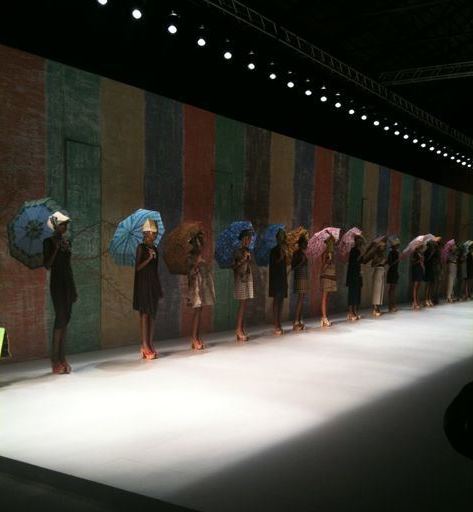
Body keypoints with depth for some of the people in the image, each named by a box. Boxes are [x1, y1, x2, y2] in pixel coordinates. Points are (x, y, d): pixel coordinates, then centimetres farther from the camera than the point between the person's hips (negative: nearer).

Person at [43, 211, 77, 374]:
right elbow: (47, 265, -13)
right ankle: (55, 359, -9)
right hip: (57, 283, -7)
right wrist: (56, 249, -20)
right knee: (60, 318, -12)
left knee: (66, 319, 4)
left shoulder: (67, 242, 14)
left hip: (68, 282, 7)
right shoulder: (48, 242, -6)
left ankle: (62, 357, 7)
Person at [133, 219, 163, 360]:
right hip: (143, 283, -7)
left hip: (153, 283, 7)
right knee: (144, 313, -8)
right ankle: (145, 345, -8)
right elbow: (137, 267, -11)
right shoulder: (141, 247, -6)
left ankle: (150, 344, 10)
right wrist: (149, 258, -23)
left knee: (152, 314, 6)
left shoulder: (155, 248, 14)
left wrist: (159, 288, 16)